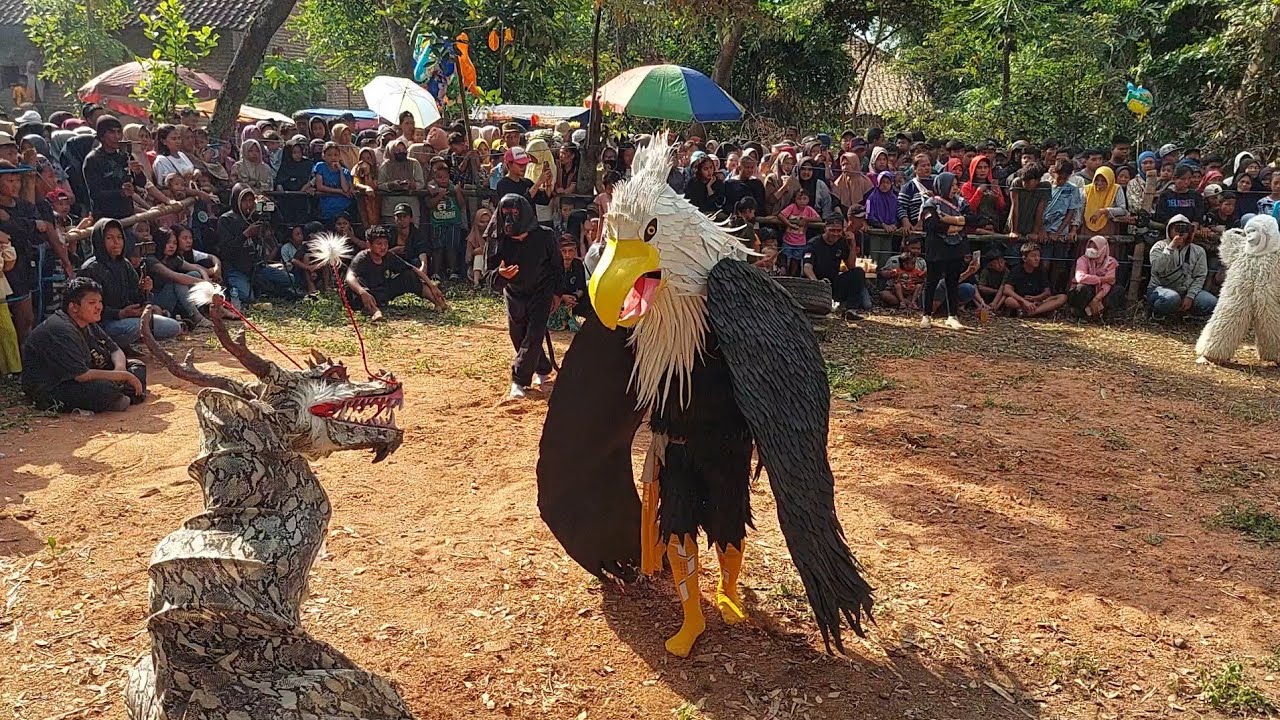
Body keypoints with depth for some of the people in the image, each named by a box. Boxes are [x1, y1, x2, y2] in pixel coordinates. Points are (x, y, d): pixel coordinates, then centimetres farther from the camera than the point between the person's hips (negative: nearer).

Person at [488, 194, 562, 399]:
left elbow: (557, 264, -3)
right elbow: (490, 268, -6)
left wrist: (557, 293, -1)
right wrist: (499, 274, -30)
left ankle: (519, 380, -8)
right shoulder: (500, 240, -11)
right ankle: (542, 370, 34)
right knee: (518, 336, 12)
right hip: (513, 294, 4)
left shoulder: (544, 237, -17)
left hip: (541, 292, -4)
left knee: (533, 336, -12)